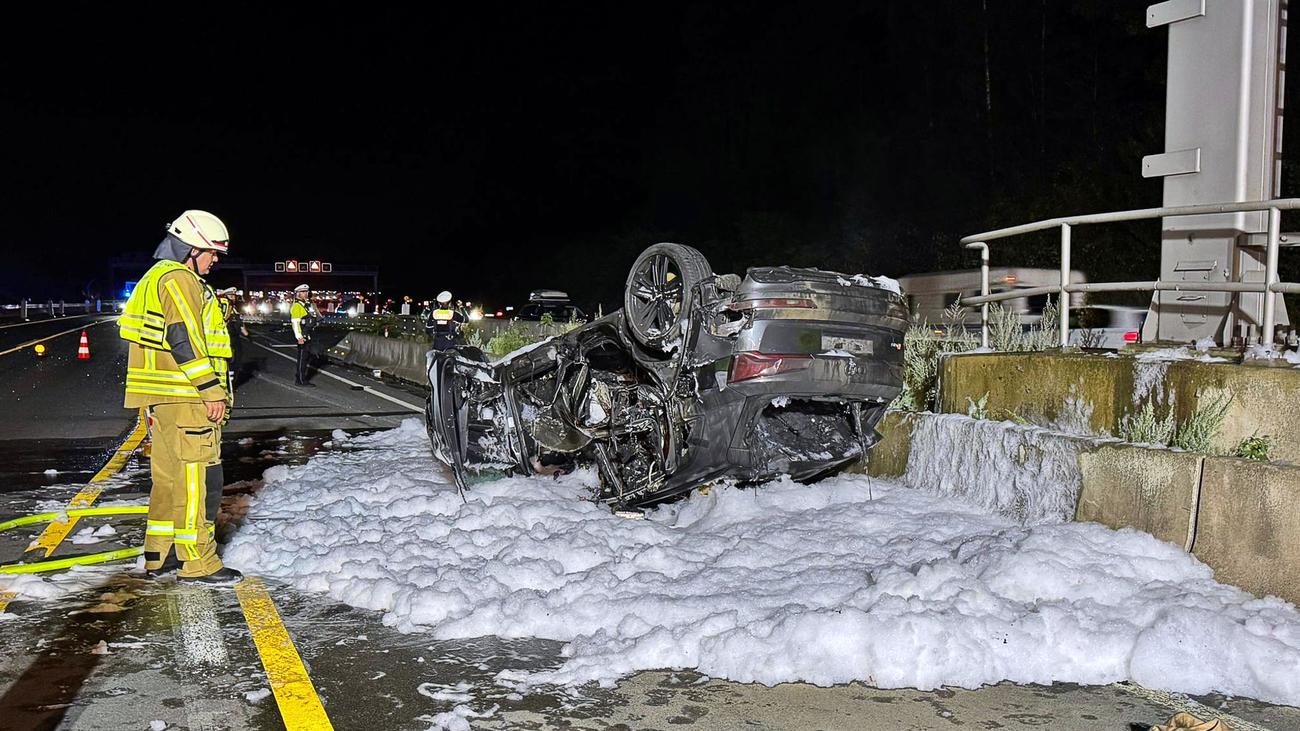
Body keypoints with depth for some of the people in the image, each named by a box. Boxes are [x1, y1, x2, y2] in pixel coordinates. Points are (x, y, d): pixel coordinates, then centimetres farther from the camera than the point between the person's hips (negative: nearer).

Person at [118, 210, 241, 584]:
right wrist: (211, 388, -20)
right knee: (199, 476, -7)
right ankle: (197, 563, -2)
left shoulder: (159, 276, 22)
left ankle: (160, 556, 23)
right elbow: (184, 336, -21)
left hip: (162, 397, 11)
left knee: (170, 475, 16)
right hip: (184, 397, -11)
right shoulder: (178, 278, -11)